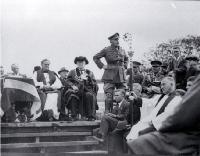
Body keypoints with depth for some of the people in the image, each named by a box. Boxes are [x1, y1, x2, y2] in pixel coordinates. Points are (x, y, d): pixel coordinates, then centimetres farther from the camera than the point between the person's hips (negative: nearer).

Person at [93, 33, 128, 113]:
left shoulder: (122, 50, 10)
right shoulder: (106, 50, -3)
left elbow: (126, 59, 30)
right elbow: (95, 57, 4)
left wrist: (124, 66, 15)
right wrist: (102, 66, -2)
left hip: (121, 76, 5)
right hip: (110, 76, -4)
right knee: (109, 96, -7)